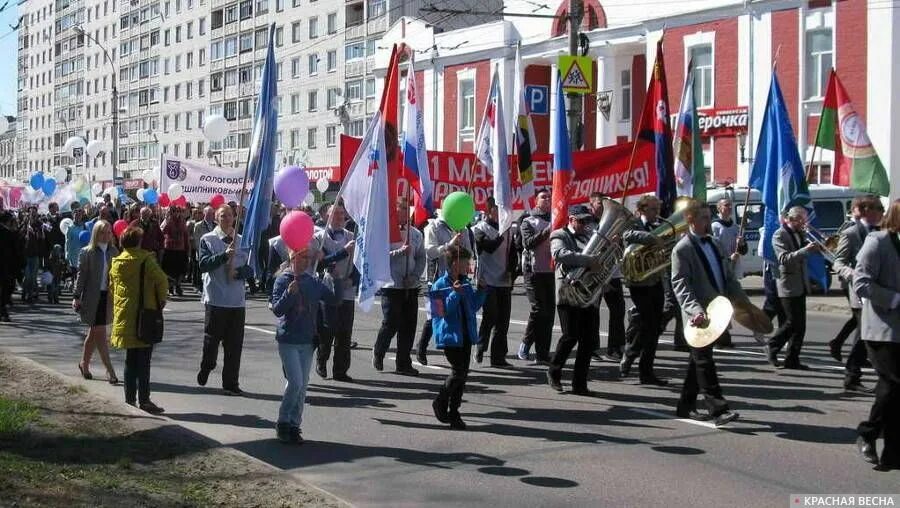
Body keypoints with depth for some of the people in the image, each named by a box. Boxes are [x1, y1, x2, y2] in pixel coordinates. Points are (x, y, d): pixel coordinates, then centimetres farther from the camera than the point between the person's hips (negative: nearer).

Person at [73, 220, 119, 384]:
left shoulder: (113, 252, 7)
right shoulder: (87, 252, -6)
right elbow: (81, 275, -6)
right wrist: (76, 296, -10)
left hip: (107, 296, 5)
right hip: (92, 297, -5)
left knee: (94, 333, 15)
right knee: (100, 333, -5)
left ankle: (84, 363, 32)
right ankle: (109, 370, -4)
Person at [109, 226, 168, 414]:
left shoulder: (116, 263, 8)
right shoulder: (145, 259, -11)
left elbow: (112, 288, 14)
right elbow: (161, 280, -18)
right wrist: (161, 300, -2)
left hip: (124, 316, 6)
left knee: (131, 360, 14)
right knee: (143, 361, -4)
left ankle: (130, 399, 15)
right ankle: (144, 400, -5)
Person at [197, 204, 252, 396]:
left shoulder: (242, 241, 10)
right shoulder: (208, 240, 1)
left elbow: (250, 267, 8)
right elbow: (203, 265, -11)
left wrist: (239, 272, -12)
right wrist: (224, 255, -20)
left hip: (237, 301, 3)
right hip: (215, 299, -3)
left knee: (235, 344, 2)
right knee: (211, 339, 6)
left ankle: (231, 383, 8)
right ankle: (205, 370, 32)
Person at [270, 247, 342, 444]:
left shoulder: (313, 282, 5)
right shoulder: (283, 280, -7)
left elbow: (334, 300, 6)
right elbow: (277, 309, -13)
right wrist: (289, 293, -29)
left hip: (307, 341, 5)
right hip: (288, 341, -5)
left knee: (303, 385, 7)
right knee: (295, 382, -11)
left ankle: (294, 425, 16)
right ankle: (283, 423, 5)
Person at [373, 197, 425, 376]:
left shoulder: (416, 234, 8)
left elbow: (421, 258, 10)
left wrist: (415, 276, -4)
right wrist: (400, 251, -22)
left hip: (411, 287, 4)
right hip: (391, 286, -4)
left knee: (408, 325, 4)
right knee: (391, 323, -4)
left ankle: (404, 363, 12)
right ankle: (378, 353, 23)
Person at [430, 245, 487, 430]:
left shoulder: (466, 284, 11)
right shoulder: (440, 285, -10)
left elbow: (473, 307, 17)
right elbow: (443, 311, -16)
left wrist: (481, 292, 7)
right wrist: (455, 294, -25)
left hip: (466, 335, 7)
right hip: (450, 335, -7)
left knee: (463, 373, 6)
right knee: (458, 371, -12)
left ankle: (453, 412, 15)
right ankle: (440, 403, 9)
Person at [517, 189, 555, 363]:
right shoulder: (528, 222, 4)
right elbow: (529, 242, -12)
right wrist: (547, 231, -22)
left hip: (552, 271, 4)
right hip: (534, 271, -4)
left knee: (550, 311, 3)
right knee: (539, 308, -13)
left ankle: (543, 353, 9)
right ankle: (526, 343, 6)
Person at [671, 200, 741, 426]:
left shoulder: (715, 244, 15)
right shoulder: (682, 249, -9)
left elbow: (729, 278, 19)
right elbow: (680, 285, -16)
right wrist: (695, 310, -29)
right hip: (698, 316, -8)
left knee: (699, 360, 13)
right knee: (704, 361, -9)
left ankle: (686, 406, 21)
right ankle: (718, 409, -12)